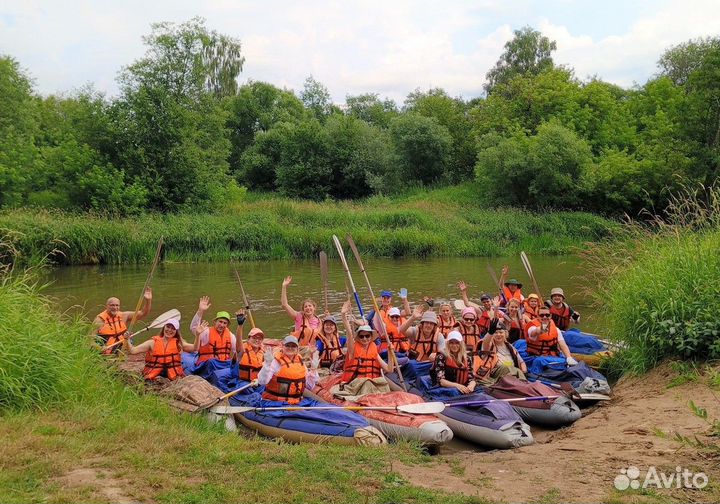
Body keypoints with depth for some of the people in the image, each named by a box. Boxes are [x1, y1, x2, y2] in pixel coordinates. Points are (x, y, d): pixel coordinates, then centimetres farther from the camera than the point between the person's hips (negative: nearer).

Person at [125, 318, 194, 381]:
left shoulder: (178, 343, 8)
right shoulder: (153, 342, 4)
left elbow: (194, 348, -6)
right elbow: (132, 351, 1)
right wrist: (127, 340, -14)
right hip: (153, 377, -1)